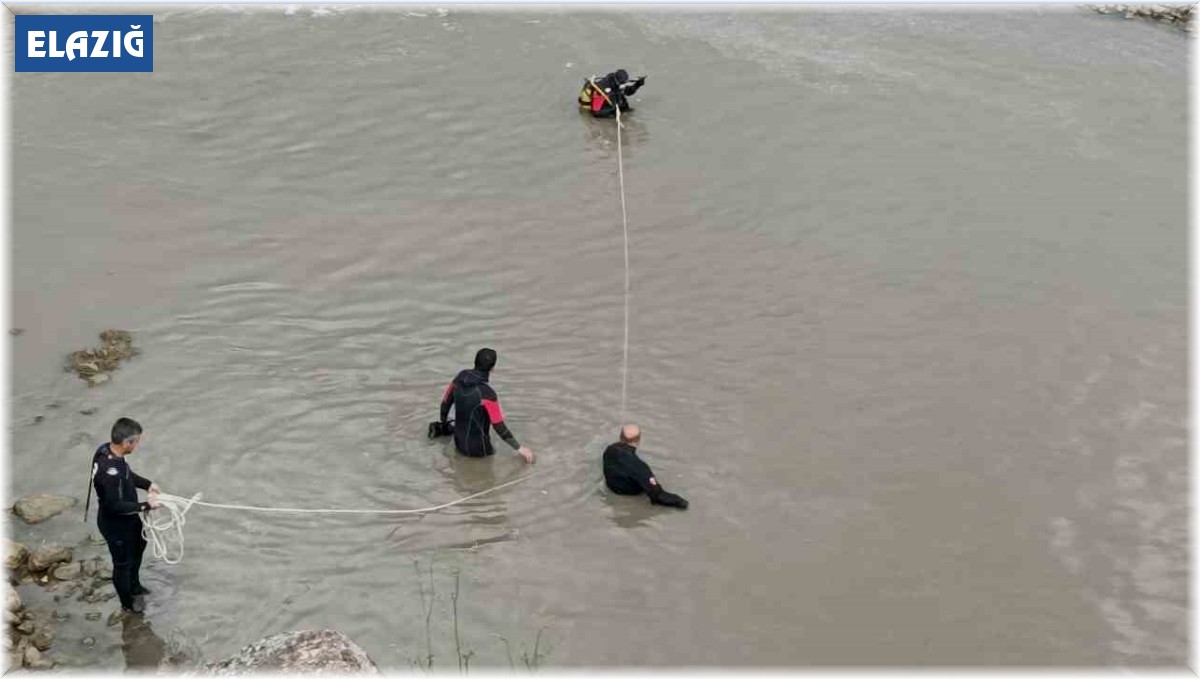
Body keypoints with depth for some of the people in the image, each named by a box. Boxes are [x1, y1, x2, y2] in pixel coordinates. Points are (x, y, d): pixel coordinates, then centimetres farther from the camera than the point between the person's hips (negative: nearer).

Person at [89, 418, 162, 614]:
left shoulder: (107, 449, -11)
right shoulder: (109, 471, -40)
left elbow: (127, 474, 8)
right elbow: (115, 505, -31)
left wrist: (147, 484, -1)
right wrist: (145, 506, -25)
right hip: (115, 524, -9)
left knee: (138, 546, 31)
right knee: (123, 562, 15)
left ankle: (134, 586, 55)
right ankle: (128, 604, 39)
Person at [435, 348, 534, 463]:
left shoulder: (461, 377, -10)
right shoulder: (487, 393, -30)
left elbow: (446, 401, 5)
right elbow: (499, 426, -23)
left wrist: (443, 424, 25)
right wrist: (519, 448, -12)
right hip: (477, 448, -8)